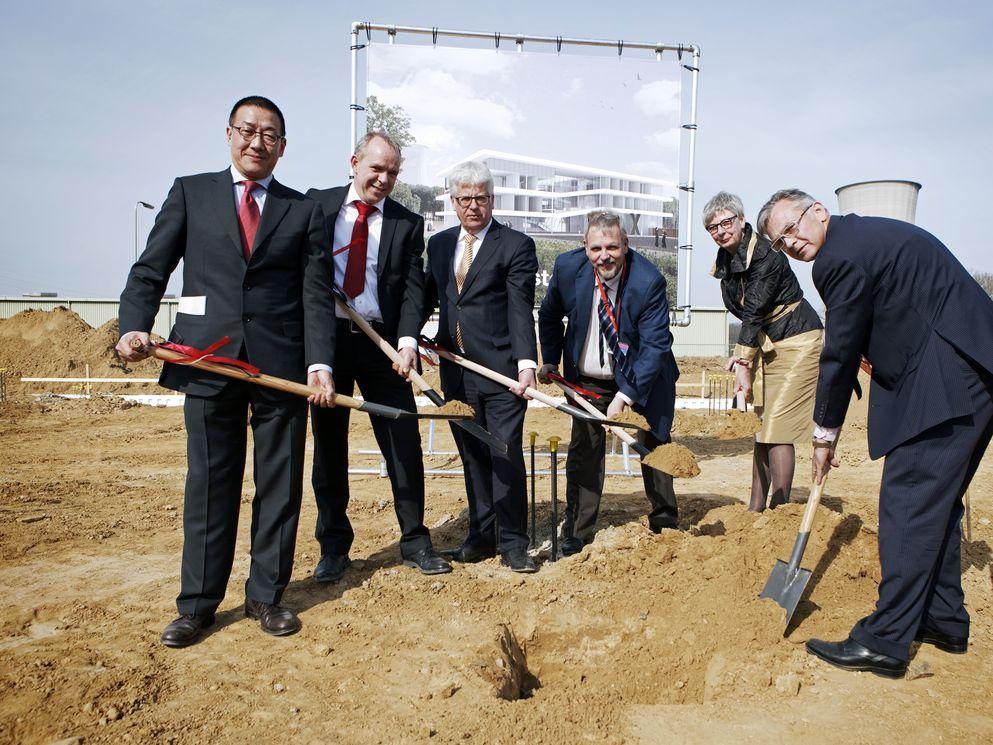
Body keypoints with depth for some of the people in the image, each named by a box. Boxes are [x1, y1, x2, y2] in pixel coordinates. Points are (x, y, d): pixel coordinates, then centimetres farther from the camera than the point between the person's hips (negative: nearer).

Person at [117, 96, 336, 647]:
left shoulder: (303, 211, 10)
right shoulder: (190, 193, 11)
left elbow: (316, 296, 3)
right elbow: (150, 270, 6)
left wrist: (320, 363, -10)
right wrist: (135, 327, -12)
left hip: (282, 365, 1)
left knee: (279, 486, 7)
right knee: (209, 484, 7)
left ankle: (266, 596, 22)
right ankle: (197, 605, 20)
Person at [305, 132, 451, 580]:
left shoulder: (408, 224, 7)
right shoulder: (317, 204, 8)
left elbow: (413, 289, -1)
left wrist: (407, 341, -15)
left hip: (383, 343, 0)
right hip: (325, 337, 1)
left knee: (404, 443, 0)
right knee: (328, 445, 7)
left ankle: (414, 542, 14)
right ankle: (334, 547, 21)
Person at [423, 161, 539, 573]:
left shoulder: (516, 245, -3)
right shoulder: (438, 244, 14)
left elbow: (520, 309, -12)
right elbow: (428, 298, 20)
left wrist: (526, 362, -22)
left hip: (501, 369, -5)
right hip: (456, 369, 5)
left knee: (506, 455, -2)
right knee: (472, 456, 12)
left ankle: (513, 543, 10)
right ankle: (481, 536, 24)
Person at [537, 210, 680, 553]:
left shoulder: (649, 281, -25)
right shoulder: (568, 266, -15)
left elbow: (655, 344, -25)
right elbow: (550, 316, 5)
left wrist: (626, 394, -31)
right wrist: (550, 361, 1)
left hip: (642, 376, -2)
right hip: (587, 379, 2)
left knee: (654, 445, 10)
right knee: (584, 450, 1)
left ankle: (664, 522, 30)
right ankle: (577, 534, 11)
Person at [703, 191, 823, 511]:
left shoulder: (765, 255, -19)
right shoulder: (726, 260, 6)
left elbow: (754, 311, -21)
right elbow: (749, 314, 6)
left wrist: (743, 363, -20)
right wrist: (742, 356, -8)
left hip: (797, 344, -8)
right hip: (766, 345, 8)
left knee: (777, 431, -11)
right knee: (762, 428, 9)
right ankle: (755, 510, 15)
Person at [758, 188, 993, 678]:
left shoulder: (842, 255, -12)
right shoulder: (868, 233, 19)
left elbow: (841, 352, -9)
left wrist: (824, 434, 0)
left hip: (947, 378, -11)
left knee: (909, 501, -9)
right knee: (936, 500, 16)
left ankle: (885, 641, -5)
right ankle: (944, 619, 27)